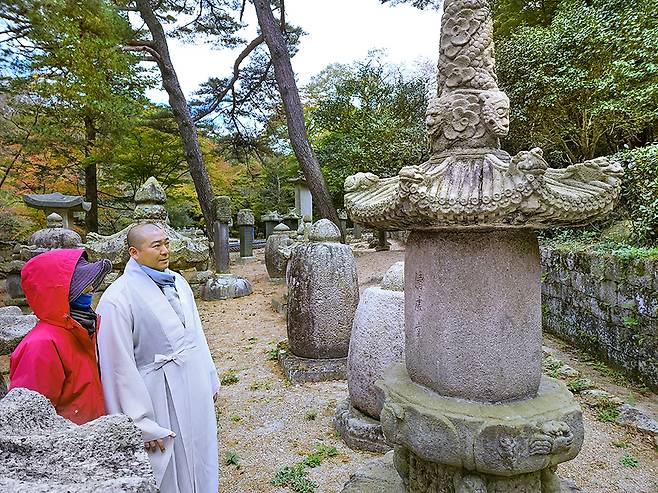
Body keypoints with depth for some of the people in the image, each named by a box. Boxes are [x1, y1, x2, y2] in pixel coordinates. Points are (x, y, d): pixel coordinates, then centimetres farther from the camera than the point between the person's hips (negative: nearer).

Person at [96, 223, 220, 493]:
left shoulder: (177, 281, 2)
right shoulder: (117, 299, -19)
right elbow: (121, 367, -18)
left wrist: (210, 380, 13)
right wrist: (143, 425, -15)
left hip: (196, 389, 6)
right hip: (161, 397, -6)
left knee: (199, 459, 23)